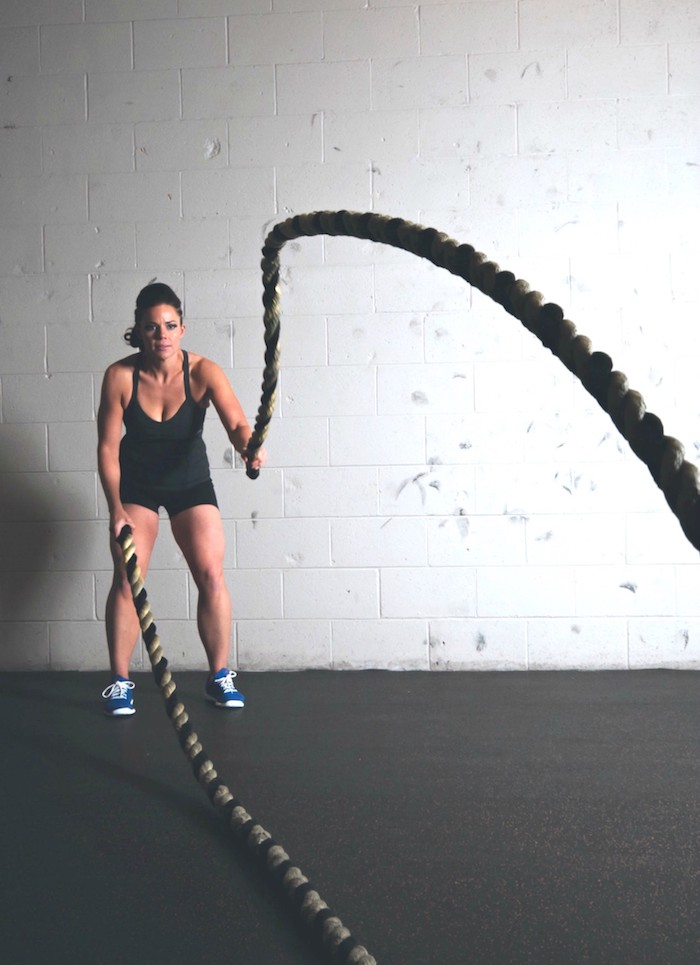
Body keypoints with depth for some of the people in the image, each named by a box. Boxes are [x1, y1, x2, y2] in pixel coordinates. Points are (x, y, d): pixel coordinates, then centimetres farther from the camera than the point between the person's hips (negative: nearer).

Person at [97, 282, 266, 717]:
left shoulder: (203, 372, -22)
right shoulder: (120, 376, -21)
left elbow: (236, 422, -36)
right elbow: (108, 446, -16)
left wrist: (248, 445, -59)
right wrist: (116, 509, -21)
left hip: (191, 481, 0)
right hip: (135, 484, 0)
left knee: (212, 575, -7)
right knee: (127, 580, -7)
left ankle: (220, 676, 7)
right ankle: (121, 682, 4)